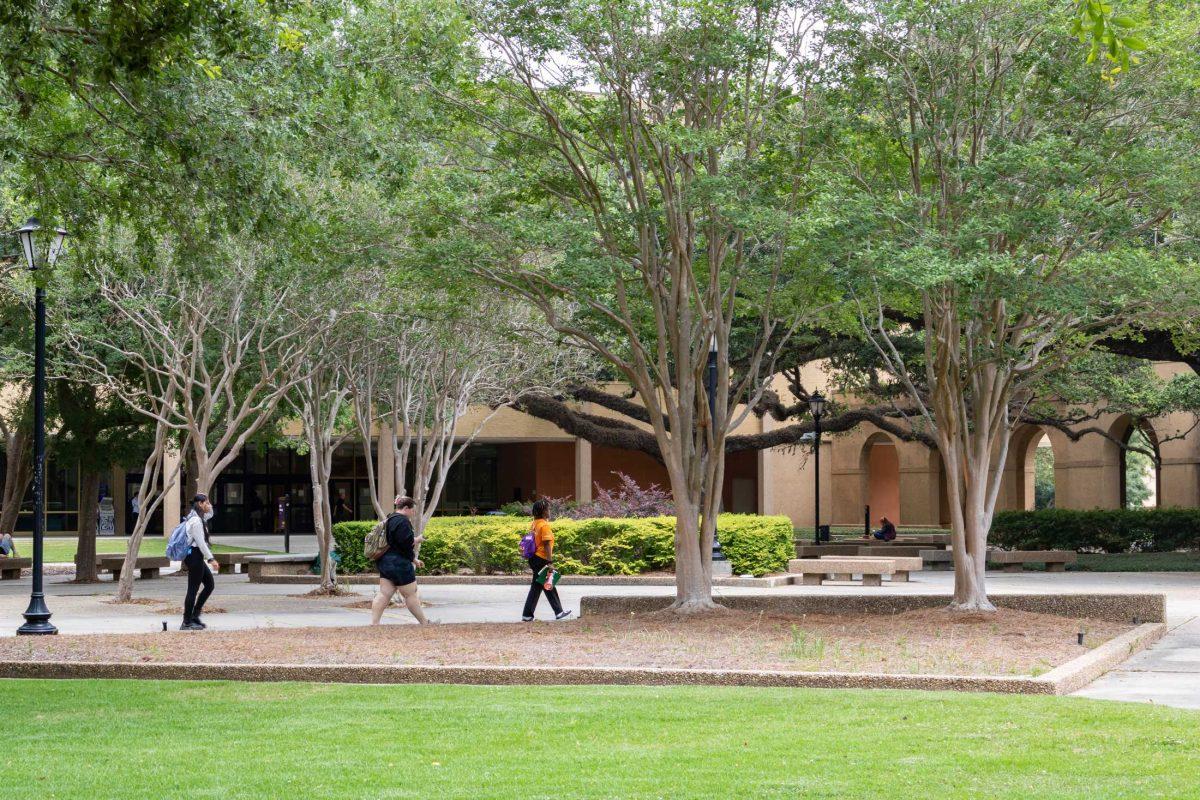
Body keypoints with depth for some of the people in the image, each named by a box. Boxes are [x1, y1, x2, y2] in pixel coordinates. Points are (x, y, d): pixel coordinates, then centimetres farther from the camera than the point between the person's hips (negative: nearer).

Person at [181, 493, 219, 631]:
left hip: (197, 557, 11)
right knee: (193, 589, -5)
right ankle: (187, 622, 0)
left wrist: (209, 506, 14)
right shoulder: (195, 521, -17)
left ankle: (194, 615, 17)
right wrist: (210, 559, -17)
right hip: (194, 556, -11)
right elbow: (200, 542, -20)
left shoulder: (199, 518, 13)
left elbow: (210, 514, 34)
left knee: (210, 584, 14)